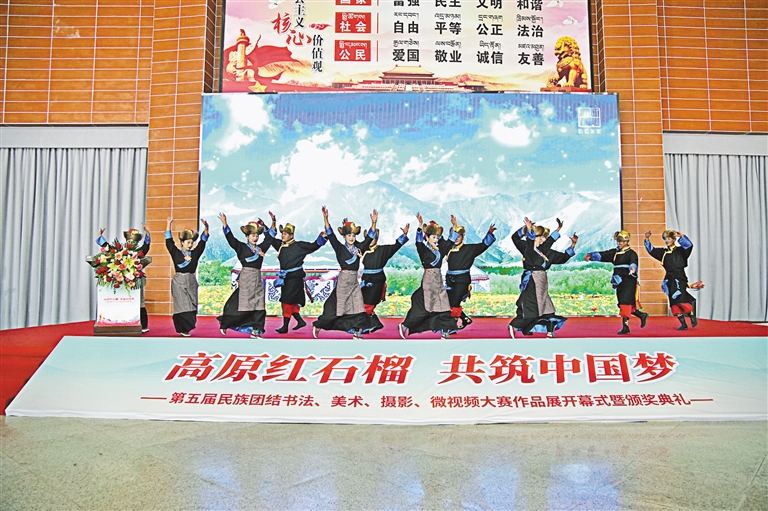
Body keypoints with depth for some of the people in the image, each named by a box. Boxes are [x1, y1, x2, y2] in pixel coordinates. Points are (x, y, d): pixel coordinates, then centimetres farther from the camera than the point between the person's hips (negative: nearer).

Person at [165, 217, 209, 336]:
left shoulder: (195, 253, 8)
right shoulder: (176, 252, 3)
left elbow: (203, 241, 3)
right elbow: (169, 240, 2)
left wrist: (206, 227, -9)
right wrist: (169, 224, -1)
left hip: (191, 282, 3)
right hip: (179, 281, -3)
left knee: (191, 305, 2)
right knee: (182, 306, -6)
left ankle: (187, 328, 11)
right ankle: (183, 329, -2)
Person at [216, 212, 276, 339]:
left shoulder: (261, 247, 13)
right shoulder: (242, 247, 0)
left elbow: (269, 237, 23)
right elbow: (230, 238, -7)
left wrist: (273, 222, 19)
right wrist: (224, 223, -13)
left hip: (257, 278, 6)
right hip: (246, 278, -5)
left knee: (259, 307, 2)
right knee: (243, 305, -5)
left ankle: (255, 331, 7)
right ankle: (224, 323, 13)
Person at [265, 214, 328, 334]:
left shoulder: (298, 246, -5)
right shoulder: (280, 245, 11)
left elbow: (313, 246, -4)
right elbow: (270, 239, 23)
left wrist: (321, 237, -18)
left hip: (295, 277, -7)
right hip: (285, 277, 7)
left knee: (287, 301, -7)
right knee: (290, 301, 9)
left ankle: (285, 326, -2)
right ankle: (300, 321, 22)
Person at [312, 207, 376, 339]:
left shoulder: (359, 248, 8)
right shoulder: (340, 248, -3)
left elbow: (369, 237, 8)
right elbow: (330, 235, -11)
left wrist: (373, 222, -4)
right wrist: (326, 218, -20)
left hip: (354, 281, 5)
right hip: (344, 280, -5)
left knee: (358, 308, 2)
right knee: (335, 308, 0)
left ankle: (357, 333, 9)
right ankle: (317, 326, 16)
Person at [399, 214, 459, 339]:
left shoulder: (439, 249, 11)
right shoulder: (424, 249, -6)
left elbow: (450, 241, 21)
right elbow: (419, 242, -23)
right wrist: (420, 226, -33)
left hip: (438, 279, 7)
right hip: (428, 278, -7)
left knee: (442, 305, 5)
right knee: (424, 308, -9)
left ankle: (444, 330, 12)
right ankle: (404, 326, 0)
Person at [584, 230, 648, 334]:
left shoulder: (631, 253, -6)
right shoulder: (614, 252, 15)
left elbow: (633, 262, -26)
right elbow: (602, 255, 6)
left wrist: (632, 268, -48)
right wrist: (591, 256, -10)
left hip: (629, 282, -7)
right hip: (619, 282, 7)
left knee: (625, 303, -14)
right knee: (623, 304, 12)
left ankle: (625, 327, -13)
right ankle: (642, 315, 33)